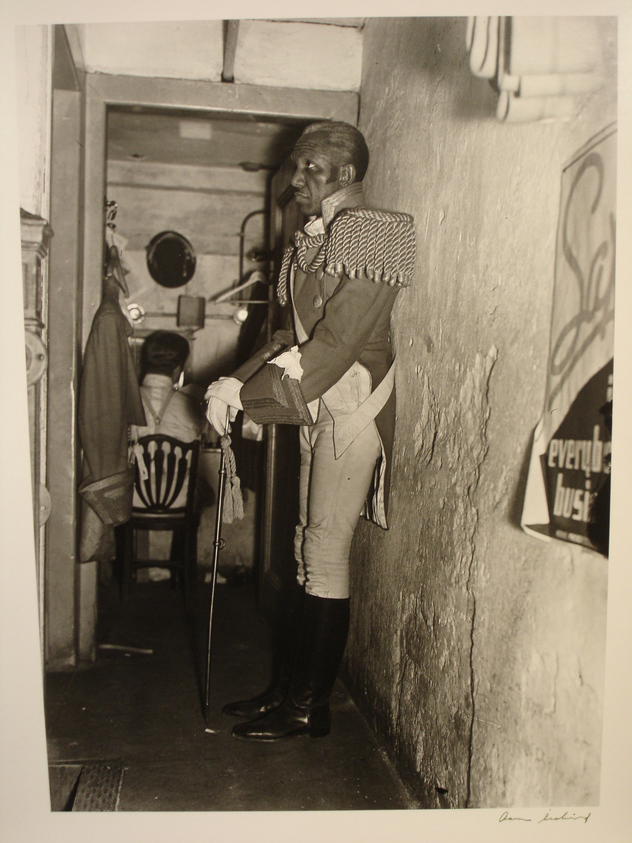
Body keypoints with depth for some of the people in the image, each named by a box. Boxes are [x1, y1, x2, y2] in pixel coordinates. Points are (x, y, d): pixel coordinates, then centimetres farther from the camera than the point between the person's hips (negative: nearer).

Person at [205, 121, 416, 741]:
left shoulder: (365, 231, -12)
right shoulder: (316, 237, 16)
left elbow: (337, 340, -19)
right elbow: (297, 332, 14)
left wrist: (245, 391, -17)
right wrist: (244, 389, -1)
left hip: (352, 403, -9)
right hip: (319, 403, 9)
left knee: (326, 556, -3)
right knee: (309, 552, 13)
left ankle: (309, 706, 10)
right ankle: (290, 687, 24)